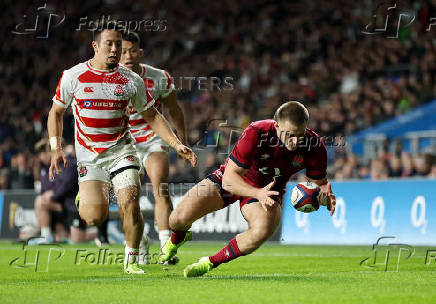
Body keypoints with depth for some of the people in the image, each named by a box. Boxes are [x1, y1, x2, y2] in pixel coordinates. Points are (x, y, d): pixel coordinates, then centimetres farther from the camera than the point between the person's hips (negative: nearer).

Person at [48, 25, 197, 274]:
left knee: (130, 204, -18)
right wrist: (56, 149, 0)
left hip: (121, 150, 1)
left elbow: (152, 116, 8)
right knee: (96, 216, -15)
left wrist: (177, 145, -3)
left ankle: (132, 260, 4)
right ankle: (84, 197, 24)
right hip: (89, 156, -1)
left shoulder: (132, 80, 0)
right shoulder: (72, 77, -2)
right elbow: (56, 112, 10)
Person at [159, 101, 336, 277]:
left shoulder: (314, 145, -23)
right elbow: (229, 178, -32)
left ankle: (209, 263, -8)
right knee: (178, 219, -13)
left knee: (263, 230, -34)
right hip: (235, 182, -1)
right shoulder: (255, 133, -33)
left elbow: (318, 182, -6)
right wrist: (258, 193, -48)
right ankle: (177, 240, 30)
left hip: (269, 190, 1)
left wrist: (325, 193, -31)